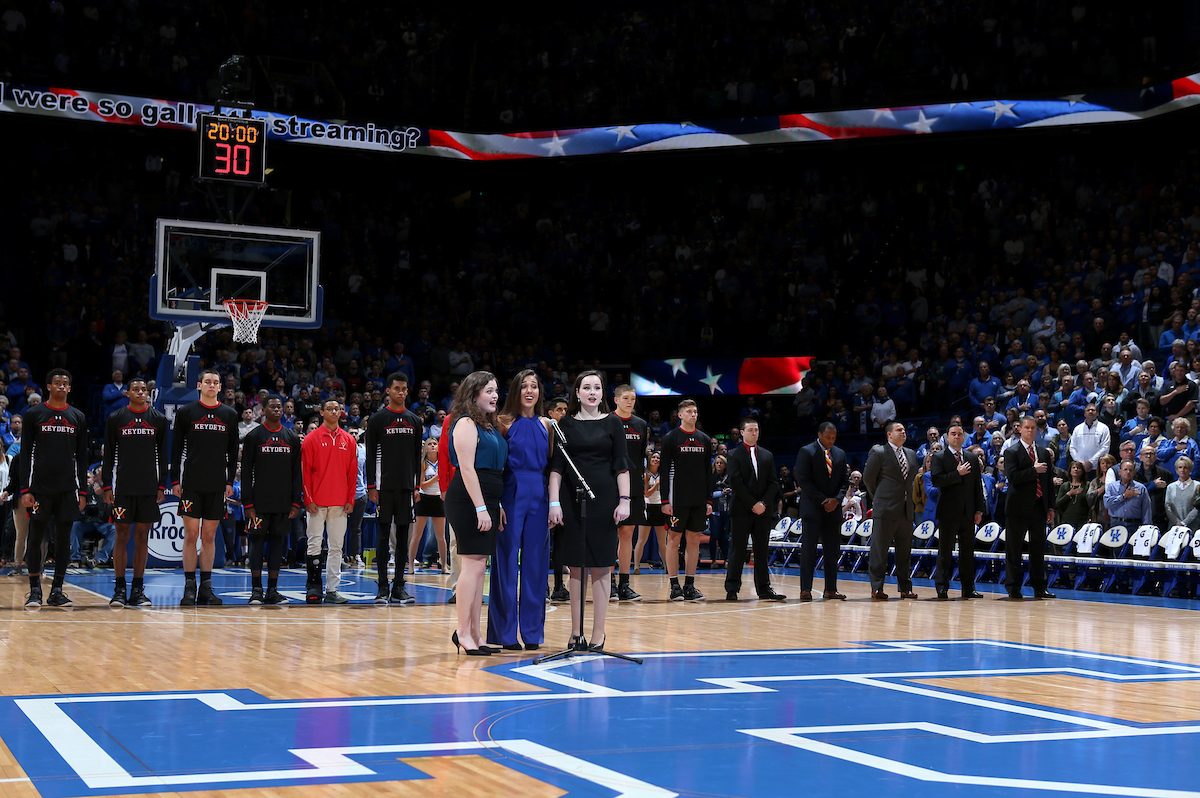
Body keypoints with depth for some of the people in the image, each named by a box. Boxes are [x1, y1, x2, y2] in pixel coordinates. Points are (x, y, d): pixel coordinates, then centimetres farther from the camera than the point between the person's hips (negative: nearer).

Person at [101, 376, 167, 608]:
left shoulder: (159, 420, 7)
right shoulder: (115, 419, 4)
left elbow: (163, 456, 9)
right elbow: (108, 455, 5)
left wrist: (162, 486, 2)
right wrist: (106, 486, -1)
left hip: (149, 488, 1)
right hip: (123, 487, -1)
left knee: (142, 537, 4)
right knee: (122, 536, -2)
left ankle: (138, 590, 9)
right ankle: (119, 590, 3)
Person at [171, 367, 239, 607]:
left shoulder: (230, 415, 9)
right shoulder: (186, 412, 4)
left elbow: (233, 452, 11)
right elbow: (176, 449, 4)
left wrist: (230, 481, 4)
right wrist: (175, 481, -2)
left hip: (217, 485, 2)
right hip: (191, 484, -2)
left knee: (209, 536, 6)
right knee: (191, 535, -3)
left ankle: (206, 588, 10)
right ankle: (189, 588, 2)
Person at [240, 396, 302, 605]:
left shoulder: (292, 438, 10)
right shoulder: (254, 436, 1)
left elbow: (297, 472, 11)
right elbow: (246, 472, -1)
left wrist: (296, 502, 3)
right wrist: (247, 503, -8)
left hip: (283, 502, 3)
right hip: (260, 501, -3)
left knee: (278, 542, 4)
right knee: (258, 542, -3)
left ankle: (272, 591, 8)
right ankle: (256, 590, 1)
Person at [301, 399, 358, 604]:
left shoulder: (348, 440, 10)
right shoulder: (312, 439, 1)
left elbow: (352, 472, 10)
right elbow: (305, 470, -1)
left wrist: (350, 500, 3)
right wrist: (308, 499, -8)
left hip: (340, 502, 3)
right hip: (317, 502, -3)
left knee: (336, 546, 4)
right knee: (314, 544, -3)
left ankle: (332, 590, 7)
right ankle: (313, 588, 2)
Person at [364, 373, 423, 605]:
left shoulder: (414, 420, 11)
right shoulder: (377, 419, 0)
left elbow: (417, 456, 14)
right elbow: (370, 455, -1)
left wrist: (417, 486, 8)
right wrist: (371, 486, -7)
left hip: (406, 486, 4)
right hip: (384, 486, -3)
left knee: (403, 534, 4)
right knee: (383, 534, -3)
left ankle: (398, 587, 8)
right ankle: (383, 587, 1)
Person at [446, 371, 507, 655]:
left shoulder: (489, 426, 19)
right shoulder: (466, 423, -8)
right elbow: (467, 468, -16)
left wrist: (497, 506, 18)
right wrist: (480, 508, -20)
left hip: (486, 503, 9)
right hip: (468, 503, -9)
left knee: (479, 567, 9)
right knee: (473, 565, -9)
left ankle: (474, 633, 13)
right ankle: (462, 632, -5)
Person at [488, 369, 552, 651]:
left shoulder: (545, 425, 11)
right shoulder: (505, 422, -1)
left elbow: (551, 466, 13)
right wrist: (496, 504, -13)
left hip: (539, 497, 4)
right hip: (512, 494, -4)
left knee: (535, 563, 6)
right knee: (507, 562, -1)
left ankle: (532, 632, 13)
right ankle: (505, 632, 6)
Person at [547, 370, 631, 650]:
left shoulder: (612, 423, 5)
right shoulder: (566, 424, 7)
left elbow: (621, 465, 3)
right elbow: (557, 466, 5)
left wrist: (624, 500, -6)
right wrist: (554, 503, -3)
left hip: (604, 500, -1)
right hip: (572, 500, 1)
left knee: (600, 566, 1)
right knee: (576, 566, 4)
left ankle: (598, 633, 7)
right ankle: (576, 632, 11)